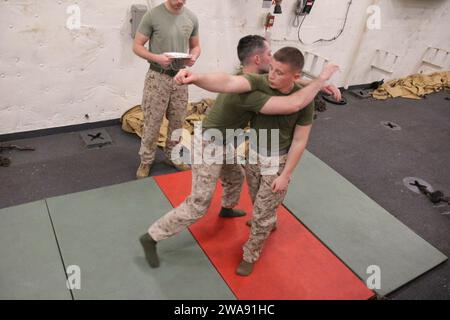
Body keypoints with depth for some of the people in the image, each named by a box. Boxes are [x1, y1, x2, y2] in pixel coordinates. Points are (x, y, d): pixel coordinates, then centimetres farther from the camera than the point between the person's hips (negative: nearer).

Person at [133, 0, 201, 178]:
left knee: (177, 122, 12)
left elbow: (196, 46, 13)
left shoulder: (192, 18, 2)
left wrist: (193, 57, -10)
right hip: (157, 77, -4)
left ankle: (172, 156, 31)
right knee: (152, 123, 2)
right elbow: (137, 46, -6)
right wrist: (156, 58, -23)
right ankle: (146, 160, 18)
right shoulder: (153, 15, -10)